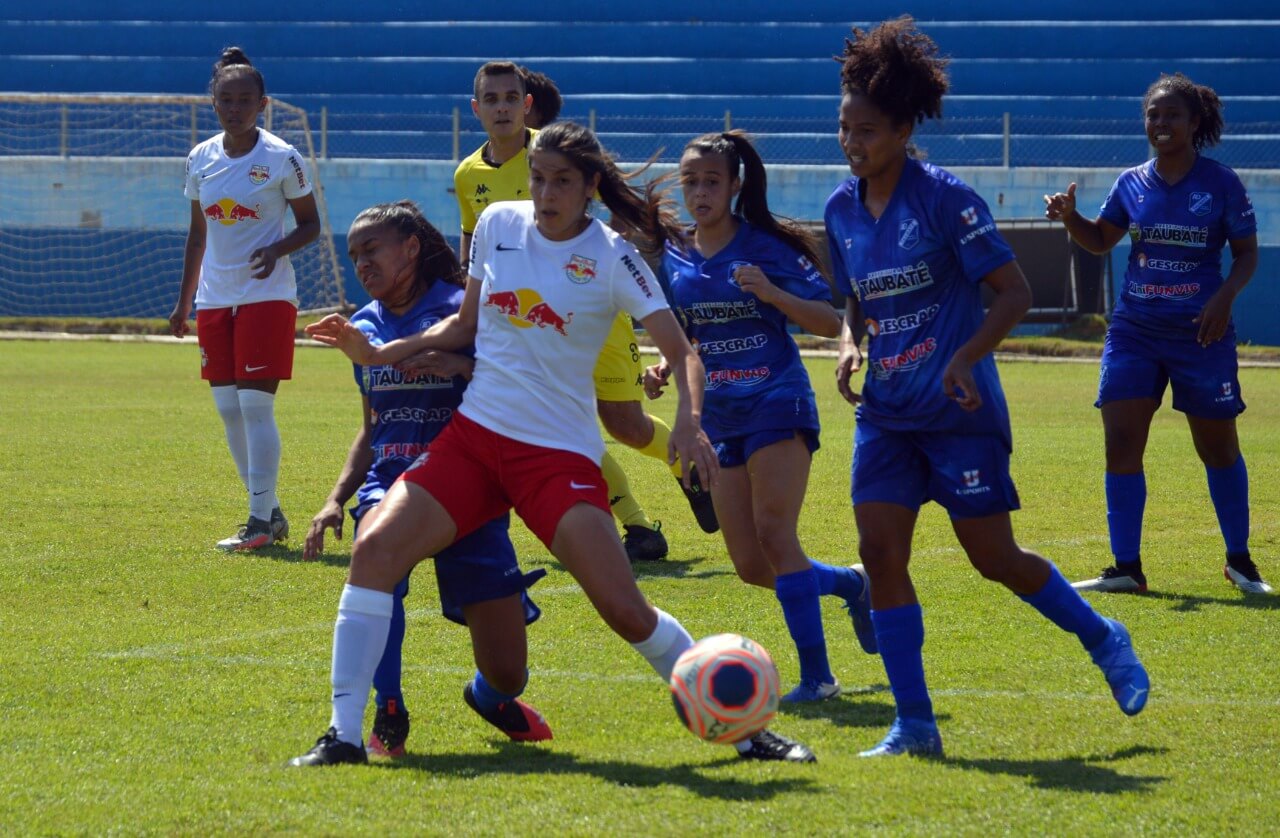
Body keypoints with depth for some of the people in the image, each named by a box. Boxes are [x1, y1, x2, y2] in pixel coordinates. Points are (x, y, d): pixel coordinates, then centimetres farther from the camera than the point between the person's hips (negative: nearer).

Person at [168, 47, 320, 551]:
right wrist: (184, 301, 17)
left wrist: (277, 249, -20)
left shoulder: (281, 159, -7)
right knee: (228, 409, 6)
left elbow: (310, 223, 0)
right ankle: (269, 513, 16)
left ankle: (261, 520, -9)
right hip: (215, 298, 6)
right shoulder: (201, 159, 8)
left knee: (255, 405, -11)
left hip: (266, 296, -6)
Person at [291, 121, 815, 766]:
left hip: (560, 453, -4)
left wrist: (688, 421, -27)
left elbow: (682, 353, -8)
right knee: (374, 548, -18)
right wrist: (378, 353, 8)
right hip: (473, 434, 4)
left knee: (625, 610, -13)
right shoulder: (498, 224, 6)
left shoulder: (610, 258, -5)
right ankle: (344, 734, -13)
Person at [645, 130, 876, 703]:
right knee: (752, 567, 3)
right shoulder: (674, 262, 8)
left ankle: (817, 675, -16)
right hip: (721, 419, 6)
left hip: (777, 406, -6)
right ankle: (851, 584, 29)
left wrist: (773, 294, -22)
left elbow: (831, 323, -7)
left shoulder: (766, 247, -5)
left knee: (773, 535, -19)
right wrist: (661, 371, -3)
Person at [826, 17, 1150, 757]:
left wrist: (966, 358, -24)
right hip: (887, 413, 6)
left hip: (960, 412, -6)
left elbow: (1015, 293, -11)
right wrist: (850, 345, -1)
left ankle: (1103, 639, 24)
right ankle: (915, 725, 0)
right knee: (881, 554, -6)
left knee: (994, 558, -2)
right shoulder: (843, 209, 6)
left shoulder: (944, 197, -12)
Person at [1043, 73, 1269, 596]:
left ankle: (1239, 561, 23)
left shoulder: (1221, 183, -4)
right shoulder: (1132, 184, 5)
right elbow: (1100, 240, 15)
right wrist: (1069, 217, -5)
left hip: (1200, 333, -3)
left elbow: (1247, 252, -1)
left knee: (1218, 448, 7)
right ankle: (1126, 569, -2)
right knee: (1120, 445, -7)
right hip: (1135, 331, 3)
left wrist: (1225, 296, -18)